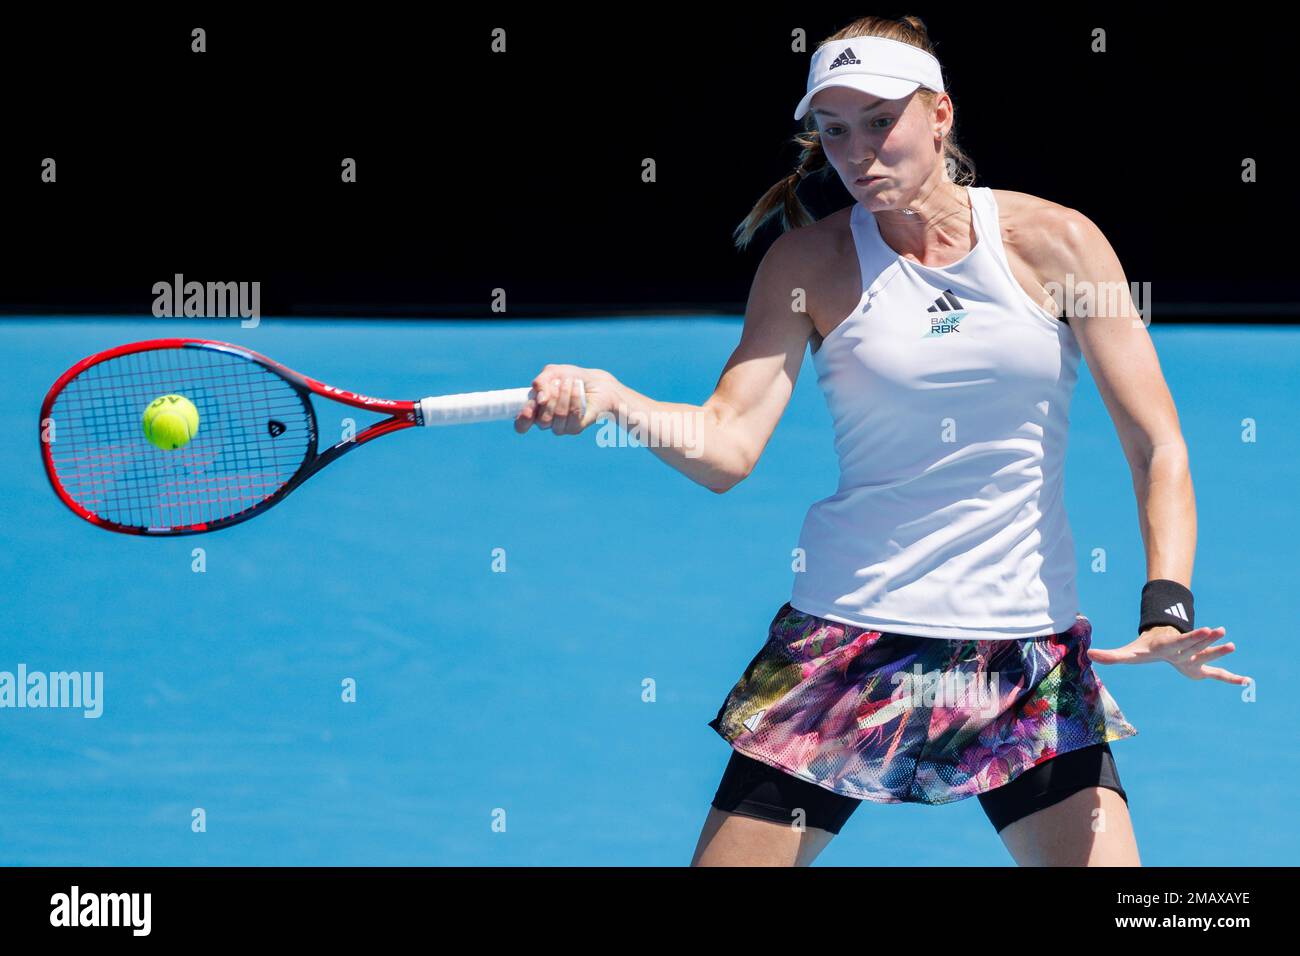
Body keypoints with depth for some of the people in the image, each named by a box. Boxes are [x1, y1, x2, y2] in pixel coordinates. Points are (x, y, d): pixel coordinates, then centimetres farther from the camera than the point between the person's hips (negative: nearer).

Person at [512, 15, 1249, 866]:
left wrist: (1167, 610, -16)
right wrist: (609, 400, -29)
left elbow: (1158, 449, -2)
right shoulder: (810, 264, 1)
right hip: (849, 637, 0)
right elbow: (727, 446, -9)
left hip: (1033, 654, 0)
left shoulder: (1056, 243, -1)